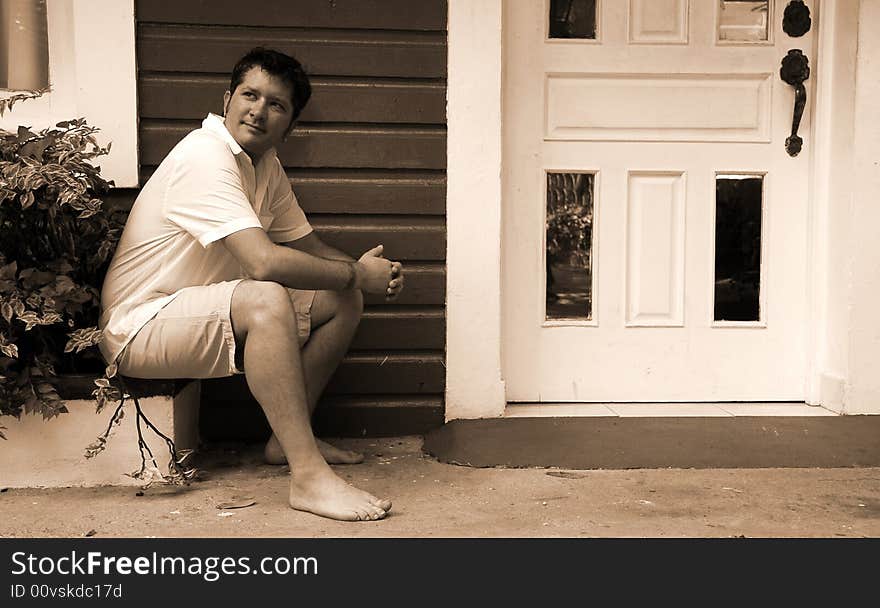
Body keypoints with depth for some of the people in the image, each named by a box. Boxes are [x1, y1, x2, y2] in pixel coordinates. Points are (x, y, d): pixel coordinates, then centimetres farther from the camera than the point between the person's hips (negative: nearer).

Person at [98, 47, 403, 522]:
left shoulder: (265, 164, 7)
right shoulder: (204, 157, -22)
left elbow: (307, 246, 12)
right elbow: (265, 261, -34)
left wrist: (367, 274, -9)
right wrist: (356, 273, -20)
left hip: (202, 313, 10)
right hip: (138, 327, -9)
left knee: (343, 301, 3)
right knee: (266, 299, -37)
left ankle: (288, 437, 6)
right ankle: (308, 474, -33)